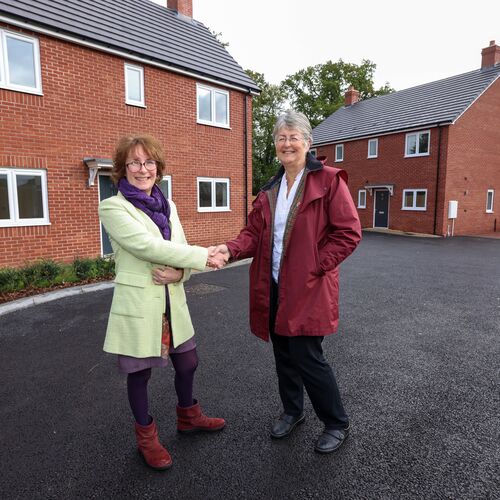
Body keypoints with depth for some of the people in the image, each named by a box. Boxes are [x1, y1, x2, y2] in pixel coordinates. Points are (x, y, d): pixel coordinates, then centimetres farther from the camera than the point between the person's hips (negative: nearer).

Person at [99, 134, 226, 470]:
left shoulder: (168, 206, 8)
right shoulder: (113, 207, -10)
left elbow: (181, 249, 6)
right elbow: (146, 245, -23)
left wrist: (179, 272, -17)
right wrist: (204, 256, -22)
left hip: (173, 303, 6)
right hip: (138, 306, -5)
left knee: (187, 363, 17)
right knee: (139, 374, 13)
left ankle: (188, 416, 46)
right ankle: (146, 436, 38)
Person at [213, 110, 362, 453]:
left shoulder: (328, 180, -8)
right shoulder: (271, 189, 11)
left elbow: (349, 233, -11)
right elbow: (255, 232, 6)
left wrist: (316, 267, -15)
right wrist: (231, 249, -13)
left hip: (308, 289, -6)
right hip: (274, 287, 6)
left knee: (306, 357, -1)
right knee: (284, 354, 17)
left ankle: (338, 424, 25)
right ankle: (292, 411, 42)